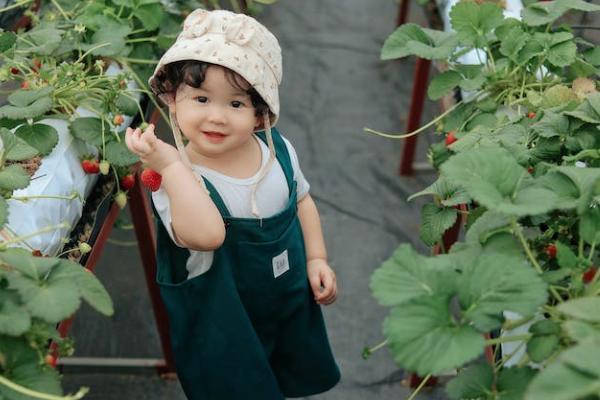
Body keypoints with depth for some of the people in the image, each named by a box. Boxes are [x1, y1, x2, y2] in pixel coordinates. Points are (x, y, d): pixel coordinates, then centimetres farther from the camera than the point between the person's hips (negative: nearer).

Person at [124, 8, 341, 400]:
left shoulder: (278, 149, -12)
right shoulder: (173, 178, -29)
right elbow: (206, 235, -48)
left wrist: (317, 258, 1)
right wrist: (172, 164, -49)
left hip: (293, 301, 5)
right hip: (226, 324, -5)